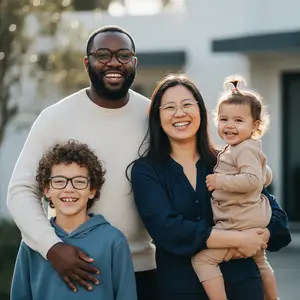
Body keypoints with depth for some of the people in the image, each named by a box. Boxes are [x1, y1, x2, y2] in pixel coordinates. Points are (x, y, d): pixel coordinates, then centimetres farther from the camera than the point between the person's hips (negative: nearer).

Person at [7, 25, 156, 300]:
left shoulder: (155, 117, 2)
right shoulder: (55, 118, -5)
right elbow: (21, 190, -8)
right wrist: (52, 247, -22)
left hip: (143, 268, 2)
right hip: (77, 268, -2)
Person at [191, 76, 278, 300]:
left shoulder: (246, 149, -18)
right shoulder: (243, 149, 13)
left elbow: (252, 180, -32)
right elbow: (266, 178, 24)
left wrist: (221, 180, -27)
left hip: (240, 222, -11)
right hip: (256, 219, 11)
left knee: (203, 259, -14)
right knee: (260, 262, 30)